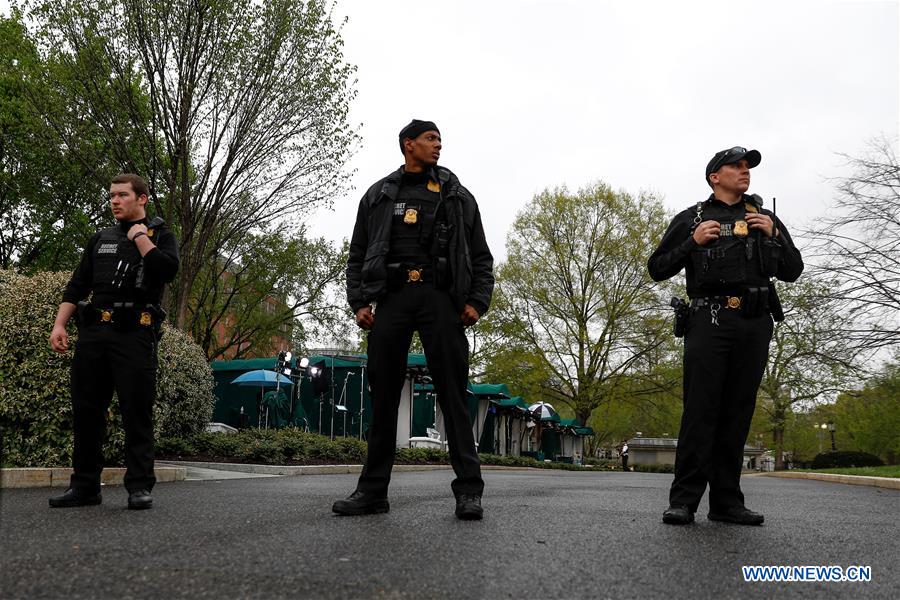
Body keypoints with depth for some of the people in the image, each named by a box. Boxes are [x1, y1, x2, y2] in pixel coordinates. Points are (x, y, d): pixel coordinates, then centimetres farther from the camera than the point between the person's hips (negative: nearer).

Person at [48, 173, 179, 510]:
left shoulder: (161, 236, 8)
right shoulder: (101, 239, 22)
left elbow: (168, 270, -13)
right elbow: (77, 286, 19)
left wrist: (140, 237, -4)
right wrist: (59, 324, 7)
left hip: (135, 334, -5)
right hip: (93, 332, 5)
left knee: (137, 411, -6)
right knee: (87, 410, 5)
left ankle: (139, 486, -2)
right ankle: (85, 487, 12)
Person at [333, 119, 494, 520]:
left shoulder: (458, 197, 19)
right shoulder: (379, 196, 19)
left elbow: (481, 257, 15)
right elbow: (357, 255, 17)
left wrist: (477, 301, 0)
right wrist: (360, 301, 2)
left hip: (441, 297, -1)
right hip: (392, 296, 1)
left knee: (453, 391, -7)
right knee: (383, 393, 0)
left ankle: (468, 490, -6)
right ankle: (373, 490, 6)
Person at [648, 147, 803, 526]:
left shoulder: (765, 218, 22)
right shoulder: (691, 218, 12)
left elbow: (792, 271, 20)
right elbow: (657, 268, 9)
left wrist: (774, 235, 4)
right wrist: (693, 242, -5)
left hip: (755, 323, 4)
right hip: (710, 319, -3)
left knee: (738, 412, 3)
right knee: (700, 409, -10)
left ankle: (726, 502, 8)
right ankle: (684, 500, -8)